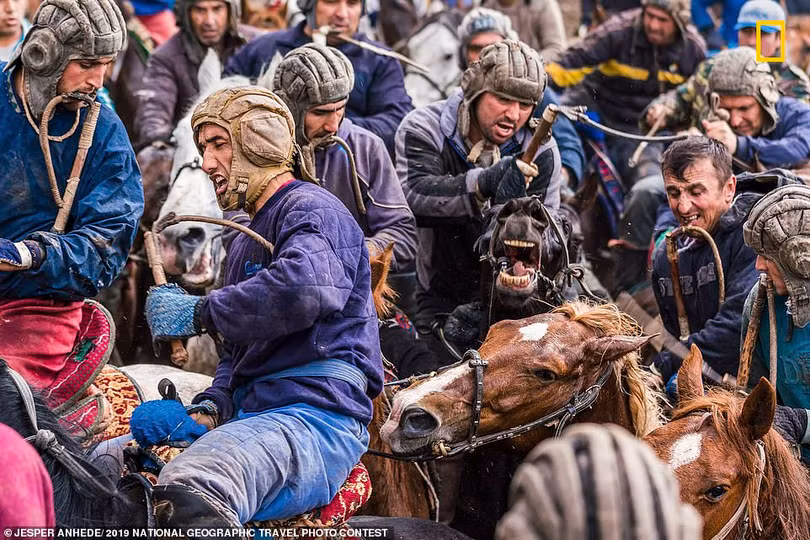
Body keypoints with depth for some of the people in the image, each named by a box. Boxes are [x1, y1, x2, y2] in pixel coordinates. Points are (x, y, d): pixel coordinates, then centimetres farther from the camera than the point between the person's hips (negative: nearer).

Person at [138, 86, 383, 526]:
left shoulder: (311, 209, -2)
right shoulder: (244, 243, 32)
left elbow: (304, 287, -27)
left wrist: (200, 313, -13)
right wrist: (209, 411, 7)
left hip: (313, 415, -10)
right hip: (250, 415, 10)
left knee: (189, 491, -41)